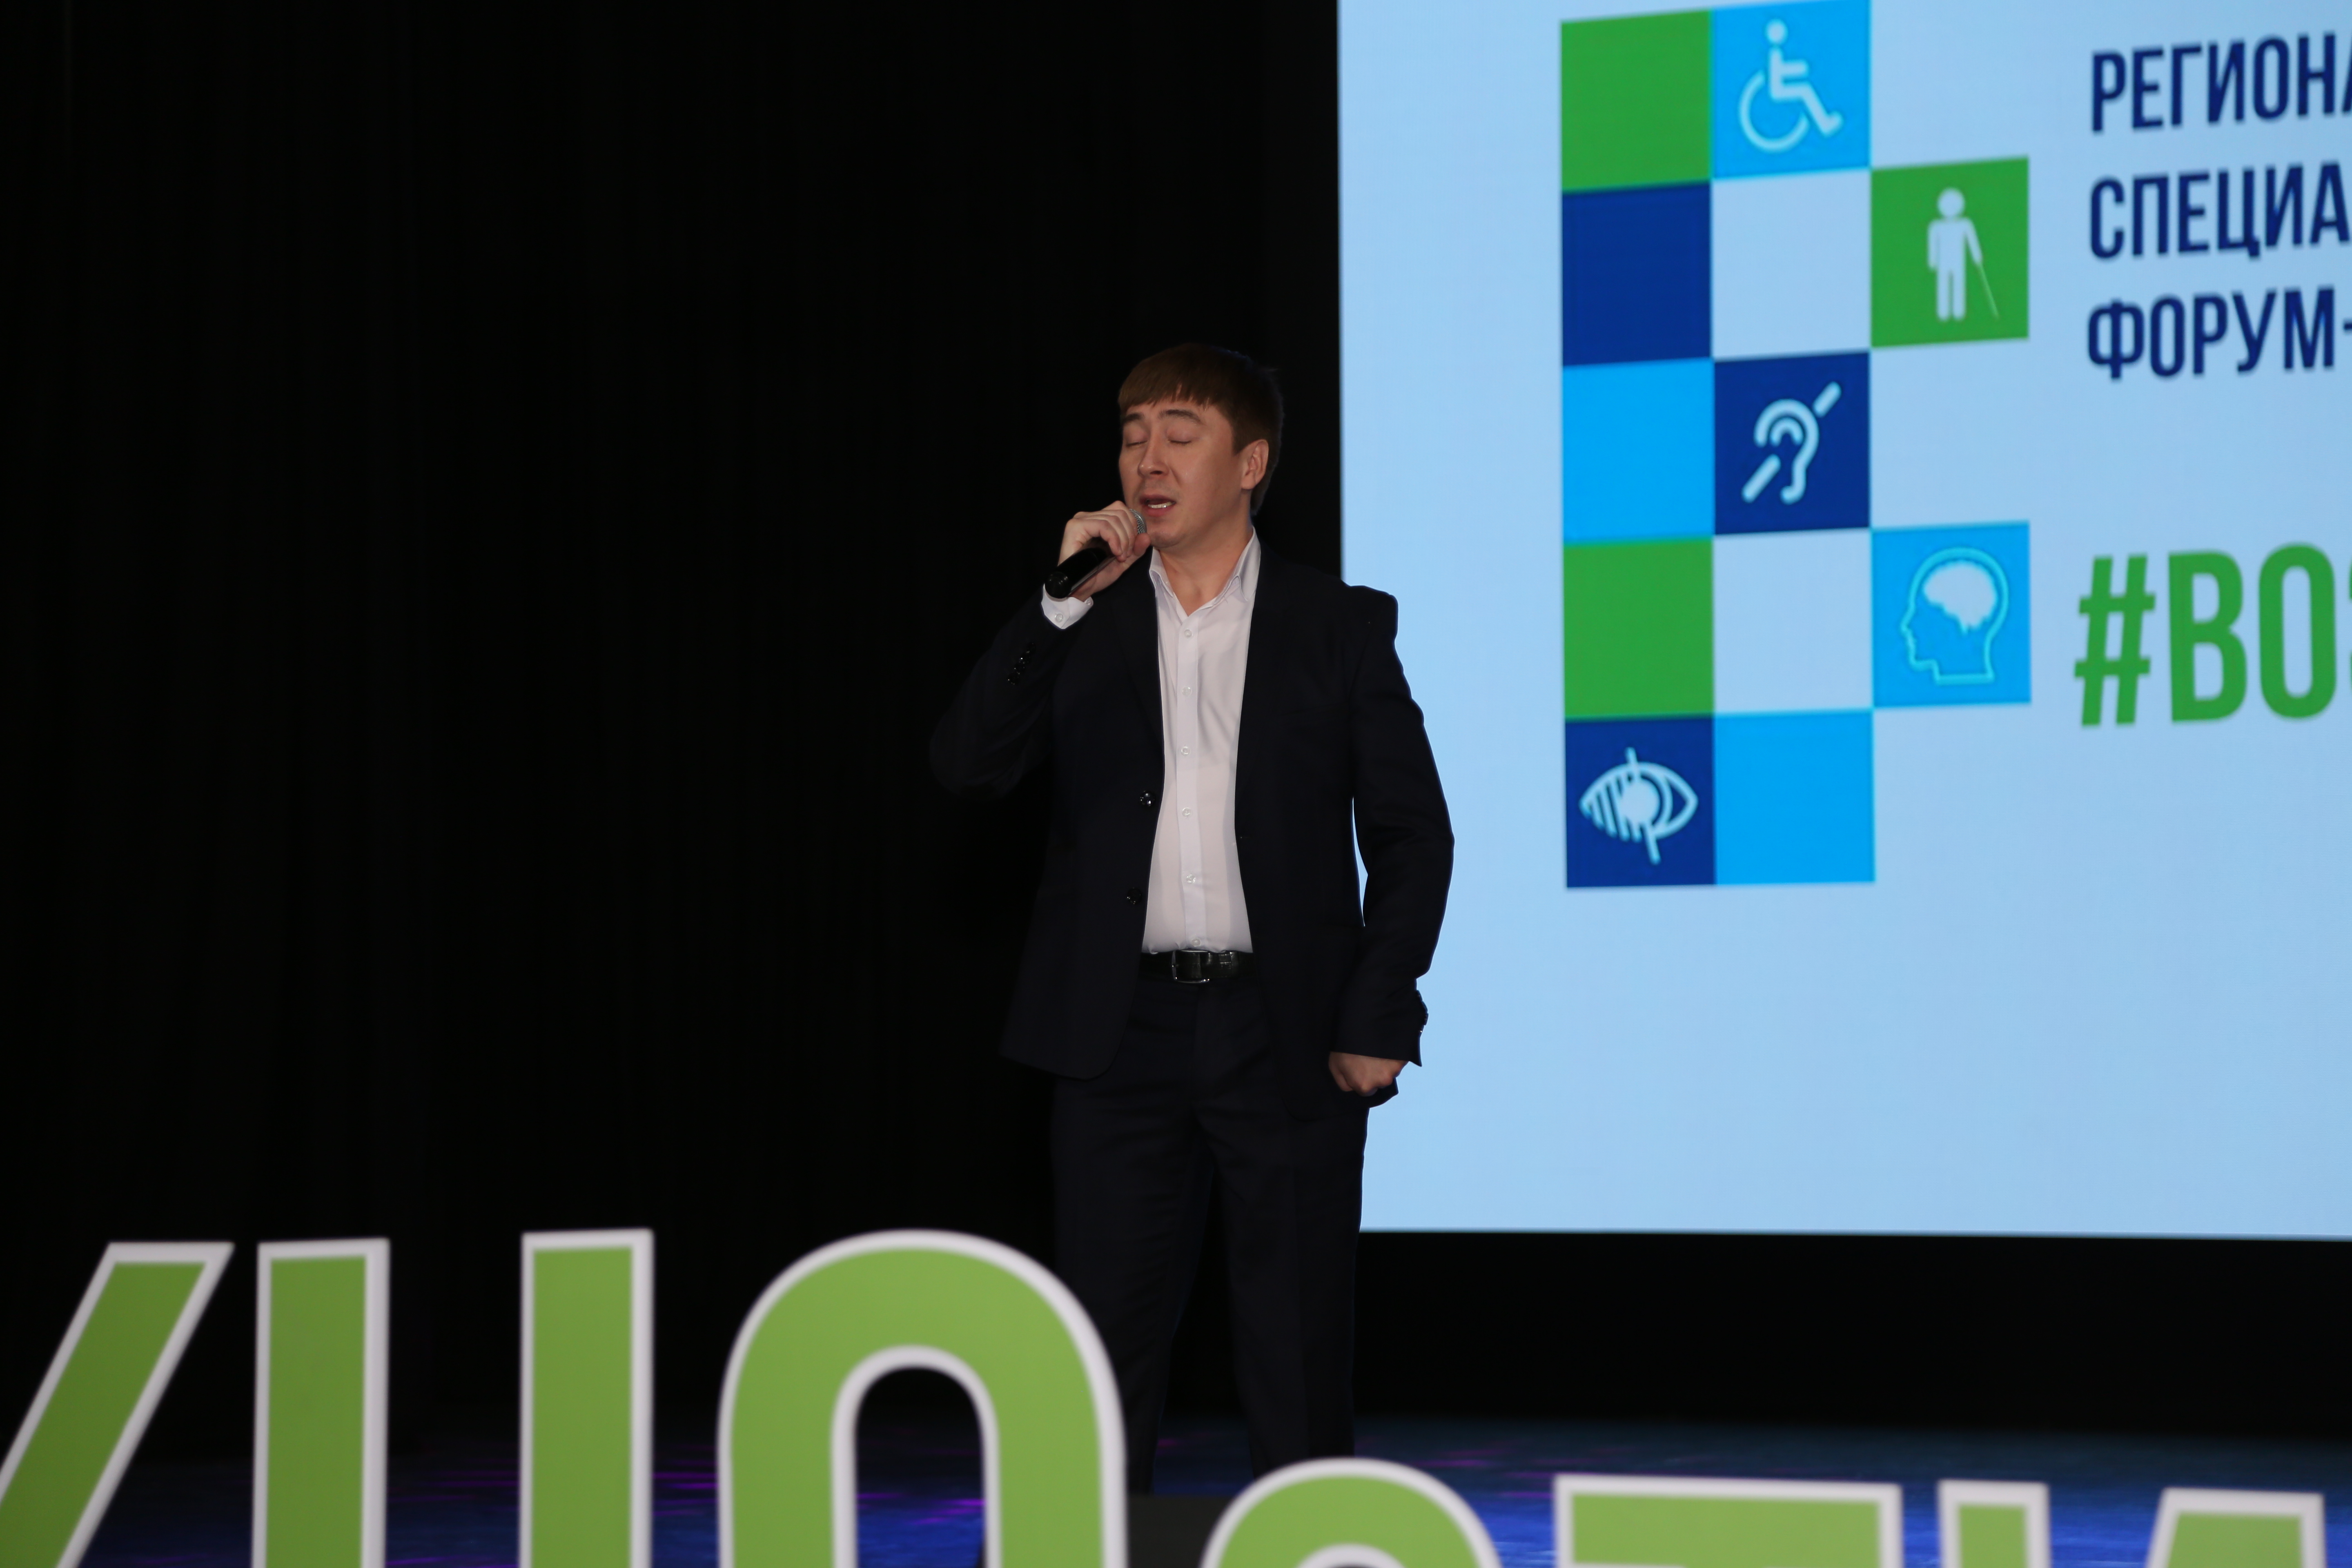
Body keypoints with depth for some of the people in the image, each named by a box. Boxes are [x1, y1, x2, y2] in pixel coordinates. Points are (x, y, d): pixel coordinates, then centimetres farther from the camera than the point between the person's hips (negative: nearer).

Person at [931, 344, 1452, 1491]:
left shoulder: (1340, 626, 5)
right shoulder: (1079, 628, 9)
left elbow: (1412, 832, 4)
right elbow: (967, 768, -5)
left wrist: (1376, 1022, -4)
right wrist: (1064, 605, -12)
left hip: (1288, 1038, -1)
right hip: (1122, 1035, 1)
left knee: (1299, 1353, 4)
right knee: (1103, 1351, 2)